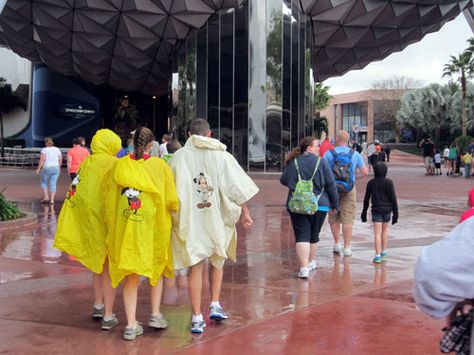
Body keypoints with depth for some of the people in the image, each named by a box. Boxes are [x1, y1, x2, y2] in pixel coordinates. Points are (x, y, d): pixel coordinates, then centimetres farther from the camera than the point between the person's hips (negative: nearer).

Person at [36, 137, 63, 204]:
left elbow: (42, 160, -14)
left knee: (44, 183, 15)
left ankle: (46, 197, 4)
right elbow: (60, 160, 5)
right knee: (53, 184, 5)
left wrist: (39, 168, -9)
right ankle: (52, 200, -2)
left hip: (46, 168, -3)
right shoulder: (57, 149, 6)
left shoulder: (44, 150, -6)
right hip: (55, 168, 3)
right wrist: (58, 168, 18)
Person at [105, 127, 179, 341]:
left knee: (131, 275, 10)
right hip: (153, 226, -1)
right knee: (156, 267, 22)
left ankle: (131, 325, 11)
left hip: (124, 225, 2)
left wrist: (111, 225, 14)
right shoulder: (160, 166, -6)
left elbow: (110, 199, 3)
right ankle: (155, 315, 23)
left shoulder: (120, 165, 0)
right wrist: (171, 210, 16)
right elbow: (171, 200, -7)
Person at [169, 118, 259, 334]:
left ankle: (197, 318, 5)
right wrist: (245, 213, 5)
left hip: (190, 219, -1)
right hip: (217, 218, 1)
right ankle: (215, 306, 17)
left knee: (195, 266, 4)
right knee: (217, 261, 22)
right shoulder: (221, 155, -1)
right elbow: (237, 187, -2)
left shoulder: (179, 156, -1)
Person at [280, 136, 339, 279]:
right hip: (319, 205, 0)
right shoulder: (321, 162, -5)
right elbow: (331, 184, -3)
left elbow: (283, 180, 10)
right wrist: (335, 203, 8)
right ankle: (311, 262, 34)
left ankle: (304, 267, -17)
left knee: (302, 236, -3)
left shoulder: (293, 163, -1)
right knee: (314, 235, 18)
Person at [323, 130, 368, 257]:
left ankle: (337, 244, 15)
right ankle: (347, 247, 2)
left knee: (334, 217, 14)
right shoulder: (355, 154, -1)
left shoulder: (329, 153, -6)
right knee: (347, 218, 2)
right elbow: (365, 172, 3)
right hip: (349, 189, 0)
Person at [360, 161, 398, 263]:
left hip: (376, 210, -1)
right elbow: (393, 198, -6)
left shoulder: (371, 183, -2)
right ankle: (383, 252, 30)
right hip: (387, 210, 1)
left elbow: (366, 199, 4)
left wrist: (364, 212, 14)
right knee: (385, 230, 20)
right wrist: (395, 213, 0)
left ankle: (378, 255, -11)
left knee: (377, 233, -4)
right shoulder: (388, 182, -5)